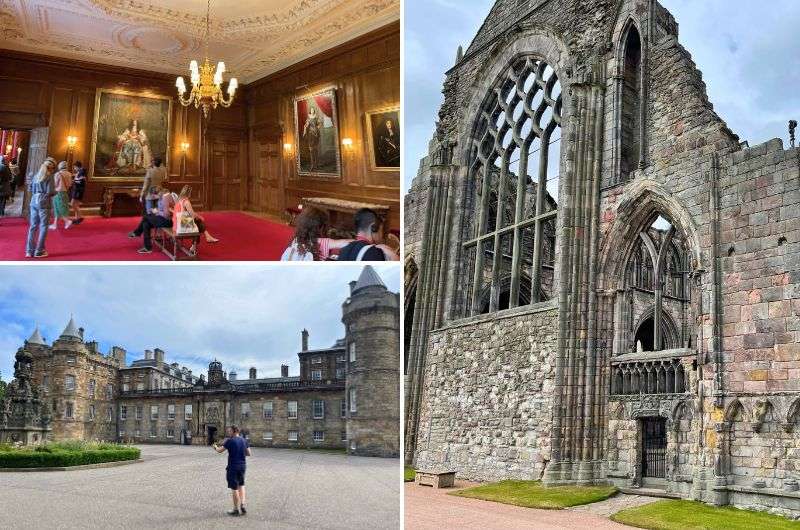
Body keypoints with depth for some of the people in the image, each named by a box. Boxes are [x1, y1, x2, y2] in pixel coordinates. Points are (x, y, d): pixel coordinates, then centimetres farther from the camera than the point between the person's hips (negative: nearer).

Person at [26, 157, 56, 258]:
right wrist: (55, 192, 7)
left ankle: (29, 250, 12)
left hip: (34, 202, 6)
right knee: (43, 227, 2)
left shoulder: (36, 175, 10)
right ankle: (39, 251, 2)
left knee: (33, 226, 10)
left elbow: (30, 189, 12)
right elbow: (50, 192, -13)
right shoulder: (49, 176, -7)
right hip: (44, 202, -6)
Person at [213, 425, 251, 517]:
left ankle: (236, 509, 11)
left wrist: (215, 447, 13)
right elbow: (249, 454, 8)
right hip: (242, 465, 6)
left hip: (233, 466, -6)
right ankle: (242, 505, 7)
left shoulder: (230, 441, -13)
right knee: (241, 485, 21)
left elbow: (220, 450, -8)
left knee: (234, 488, 4)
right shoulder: (244, 440, 5)